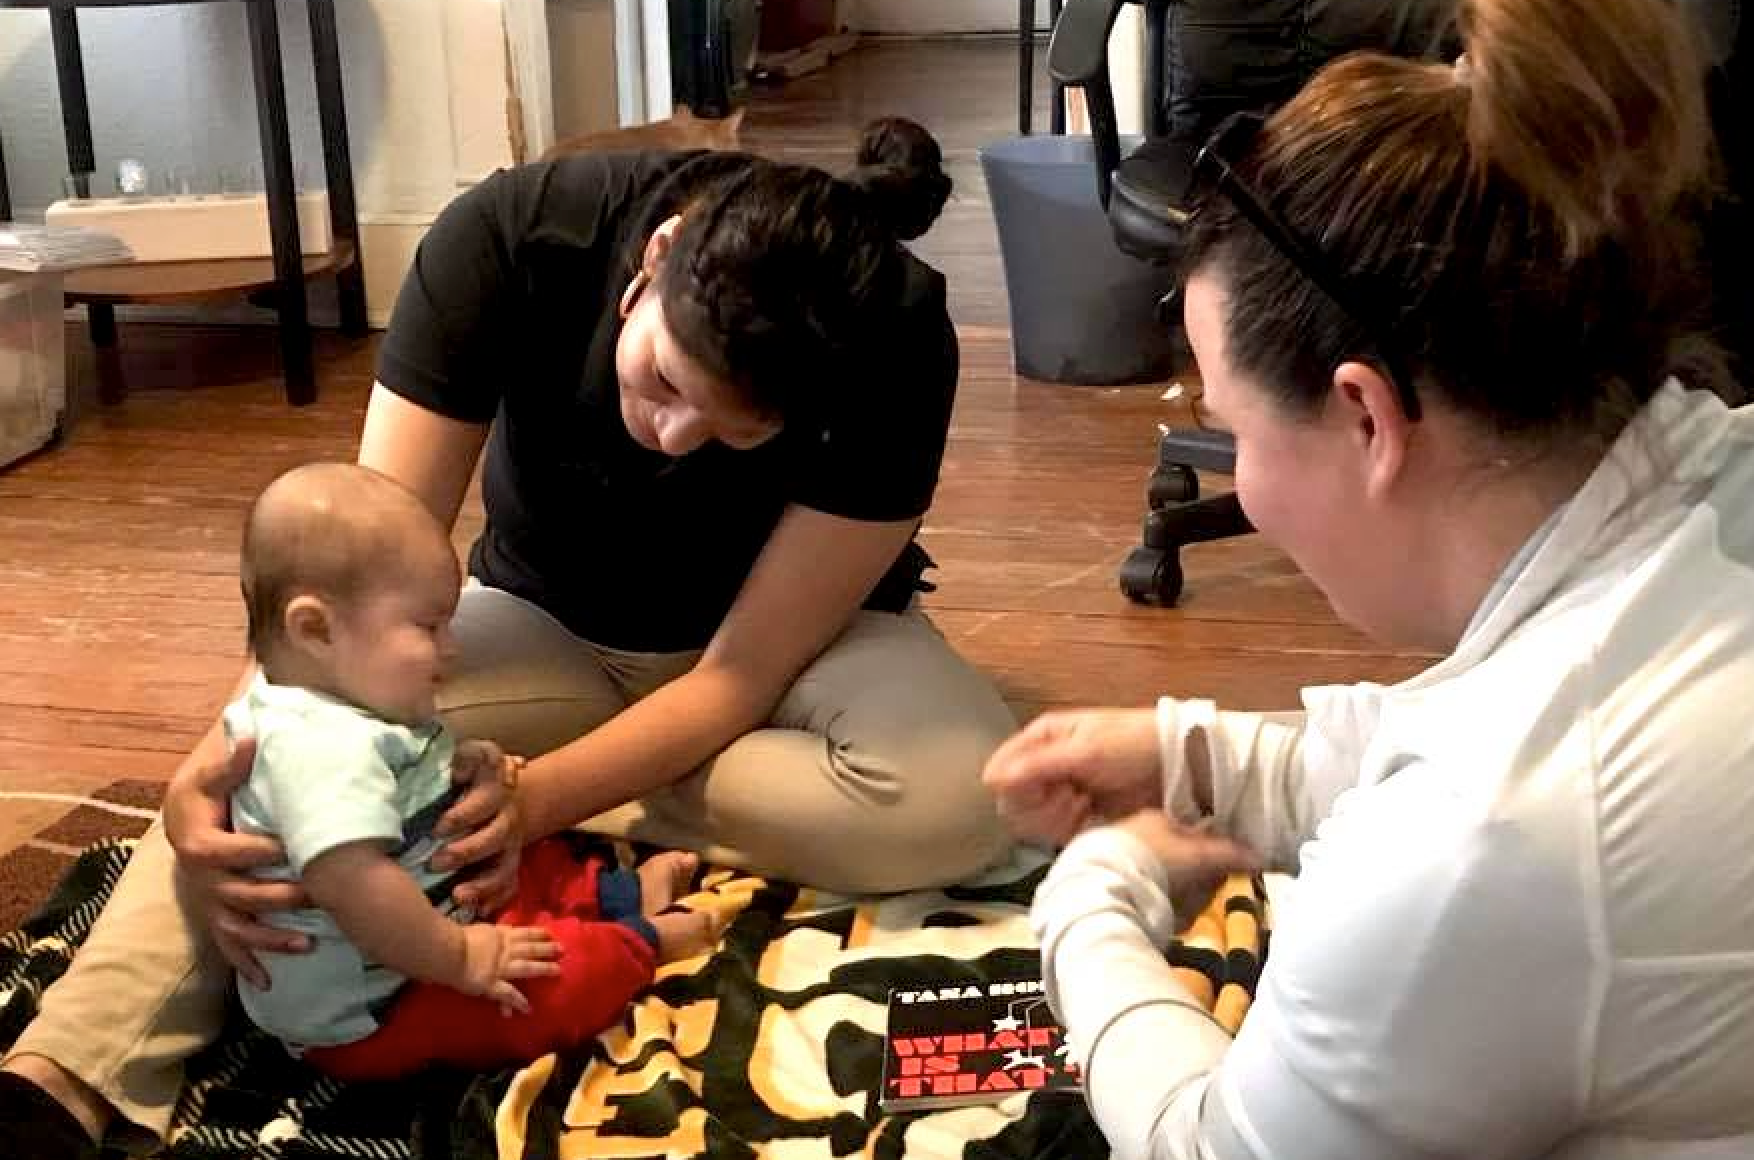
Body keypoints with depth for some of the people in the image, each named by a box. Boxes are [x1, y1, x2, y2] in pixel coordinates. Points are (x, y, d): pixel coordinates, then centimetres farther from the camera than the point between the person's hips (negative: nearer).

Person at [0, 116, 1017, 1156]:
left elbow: (743, 672, -27)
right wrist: (218, 765, -46)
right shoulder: (509, 238, -30)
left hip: (785, 634, 0)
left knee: (959, 798, -33)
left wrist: (538, 798, -42)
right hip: (547, 625, 1)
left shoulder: (894, 346, -32)